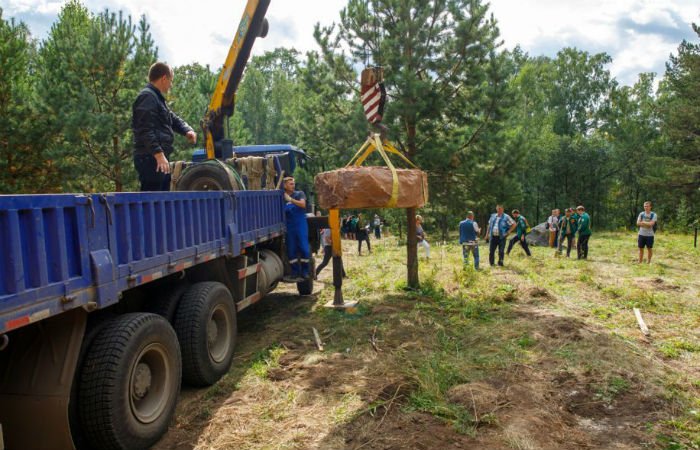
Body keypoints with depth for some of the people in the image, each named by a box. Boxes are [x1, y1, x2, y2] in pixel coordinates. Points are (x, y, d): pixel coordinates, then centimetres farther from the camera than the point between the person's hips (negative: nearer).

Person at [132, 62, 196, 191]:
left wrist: (187, 131, 4)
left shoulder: (157, 98, 24)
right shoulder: (147, 96, -9)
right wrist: (158, 153, -27)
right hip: (151, 159, -11)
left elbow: (174, 119, 25)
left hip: (161, 160, 11)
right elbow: (145, 129, -19)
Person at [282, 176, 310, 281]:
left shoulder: (299, 194, 5)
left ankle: (305, 271, 6)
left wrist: (290, 199, -18)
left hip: (301, 224, -2)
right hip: (289, 226, 2)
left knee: (303, 248, -4)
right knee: (291, 250, 3)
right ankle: (295, 272, 12)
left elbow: (303, 204, -13)